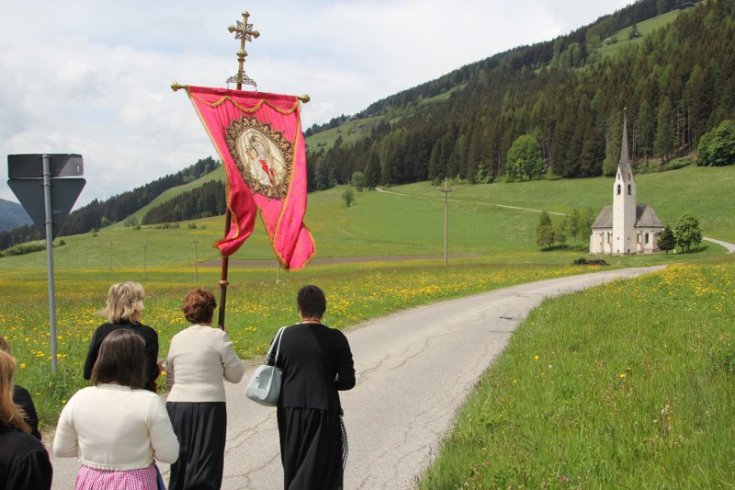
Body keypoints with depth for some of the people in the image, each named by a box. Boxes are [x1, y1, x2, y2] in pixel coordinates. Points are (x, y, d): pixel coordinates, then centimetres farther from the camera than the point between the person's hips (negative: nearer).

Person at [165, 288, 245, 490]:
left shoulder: (177, 339, 6)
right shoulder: (217, 336, -7)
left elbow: (170, 371, 13)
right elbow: (235, 375, -2)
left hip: (176, 406, 5)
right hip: (208, 407, -5)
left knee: (179, 466, 15)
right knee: (205, 468, 0)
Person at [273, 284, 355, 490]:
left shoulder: (285, 336, 0)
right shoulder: (335, 339, -6)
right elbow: (348, 381, -7)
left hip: (290, 410, 3)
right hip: (323, 411, -3)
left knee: (293, 468, 18)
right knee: (314, 471, 1)